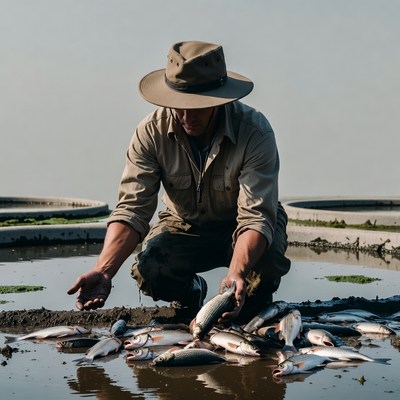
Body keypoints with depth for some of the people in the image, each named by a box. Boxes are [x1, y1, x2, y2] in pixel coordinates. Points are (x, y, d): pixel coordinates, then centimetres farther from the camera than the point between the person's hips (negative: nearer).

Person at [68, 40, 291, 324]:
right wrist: (103, 271, -43)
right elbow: (132, 210, -25)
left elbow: (256, 216, -34)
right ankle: (191, 295, 9)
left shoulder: (255, 132, -29)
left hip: (240, 229, -1)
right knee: (149, 271, -29)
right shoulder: (151, 133, -22)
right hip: (185, 226, 2)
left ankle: (245, 317, 2)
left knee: (267, 260, -35)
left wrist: (236, 274, -53)